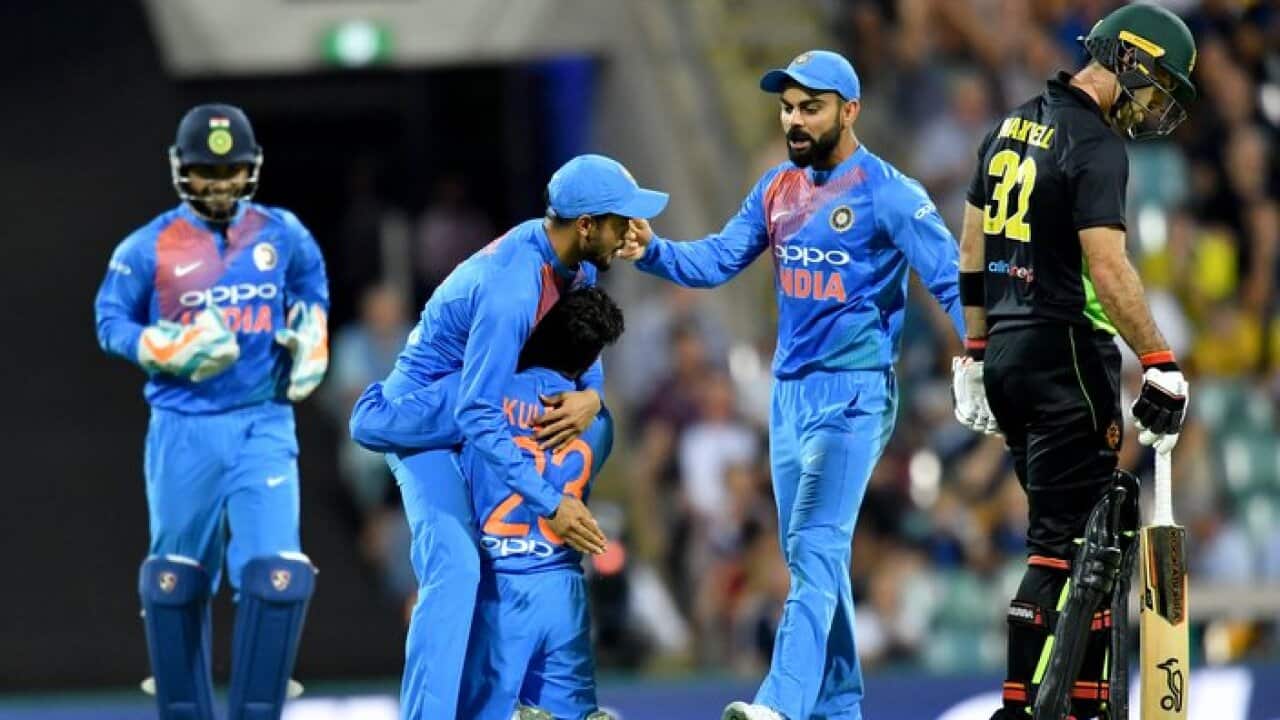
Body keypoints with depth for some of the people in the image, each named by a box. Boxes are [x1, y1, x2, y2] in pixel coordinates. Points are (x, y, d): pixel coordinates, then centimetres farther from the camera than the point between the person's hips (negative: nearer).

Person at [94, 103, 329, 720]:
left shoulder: (283, 236, 4)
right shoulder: (150, 246, -3)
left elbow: (311, 293, 22)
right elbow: (111, 322, 2)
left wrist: (311, 343, 4)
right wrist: (173, 351, -14)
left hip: (263, 425, 0)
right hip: (183, 431, 0)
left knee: (276, 572, -13)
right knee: (176, 578, 9)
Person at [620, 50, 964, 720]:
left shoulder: (888, 193, -11)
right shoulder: (778, 189, 10)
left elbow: (949, 279, -15)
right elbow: (719, 259, 8)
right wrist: (653, 252, -11)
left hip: (853, 392, -8)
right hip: (789, 388, 8)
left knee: (816, 544, -18)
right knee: (807, 551, 12)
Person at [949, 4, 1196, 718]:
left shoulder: (1012, 128, 15)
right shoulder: (1095, 146, -12)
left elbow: (973, 251, 20)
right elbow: (1107, 268, -21)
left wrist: (978, 353, 24)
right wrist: (1162, 365, -20)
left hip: (1008, 356, 9)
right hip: (1066, 349, -9)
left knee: (1100, 530, 13)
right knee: (1065, 541, -6)